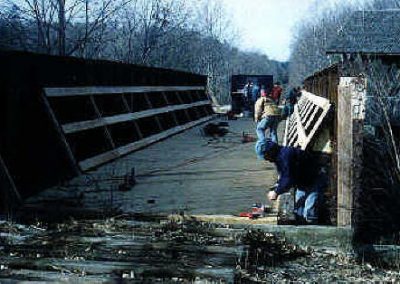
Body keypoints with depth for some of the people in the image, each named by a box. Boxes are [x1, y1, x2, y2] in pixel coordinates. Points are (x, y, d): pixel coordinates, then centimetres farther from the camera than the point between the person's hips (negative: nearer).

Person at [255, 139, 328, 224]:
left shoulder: (285, 155, -29)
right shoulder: (278, 156, 3)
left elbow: (289, 180, -31)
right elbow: (283, 177, 13)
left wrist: (276, 192, -20)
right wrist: (275, 190, -4)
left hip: (316, 180, -11)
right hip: (303, 183, 11)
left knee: (309, 214, -18)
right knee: (298, 213, 13)